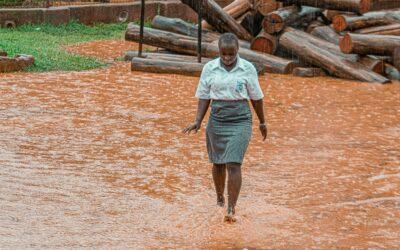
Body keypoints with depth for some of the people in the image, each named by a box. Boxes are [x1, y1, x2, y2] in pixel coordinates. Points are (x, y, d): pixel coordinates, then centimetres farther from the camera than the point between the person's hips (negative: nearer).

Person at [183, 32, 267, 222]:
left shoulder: (247, 69, -4)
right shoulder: (209, 68, -1)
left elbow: (256, 97, 6)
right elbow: (204, 97, 6)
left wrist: (262, 123, 15)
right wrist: (198, 122, -3)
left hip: (240, 120, -2)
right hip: (217, 119, 3)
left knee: (233, 164, -13)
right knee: (217, 162, 14)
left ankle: (231, 209, -13)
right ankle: (219, 199, 37)